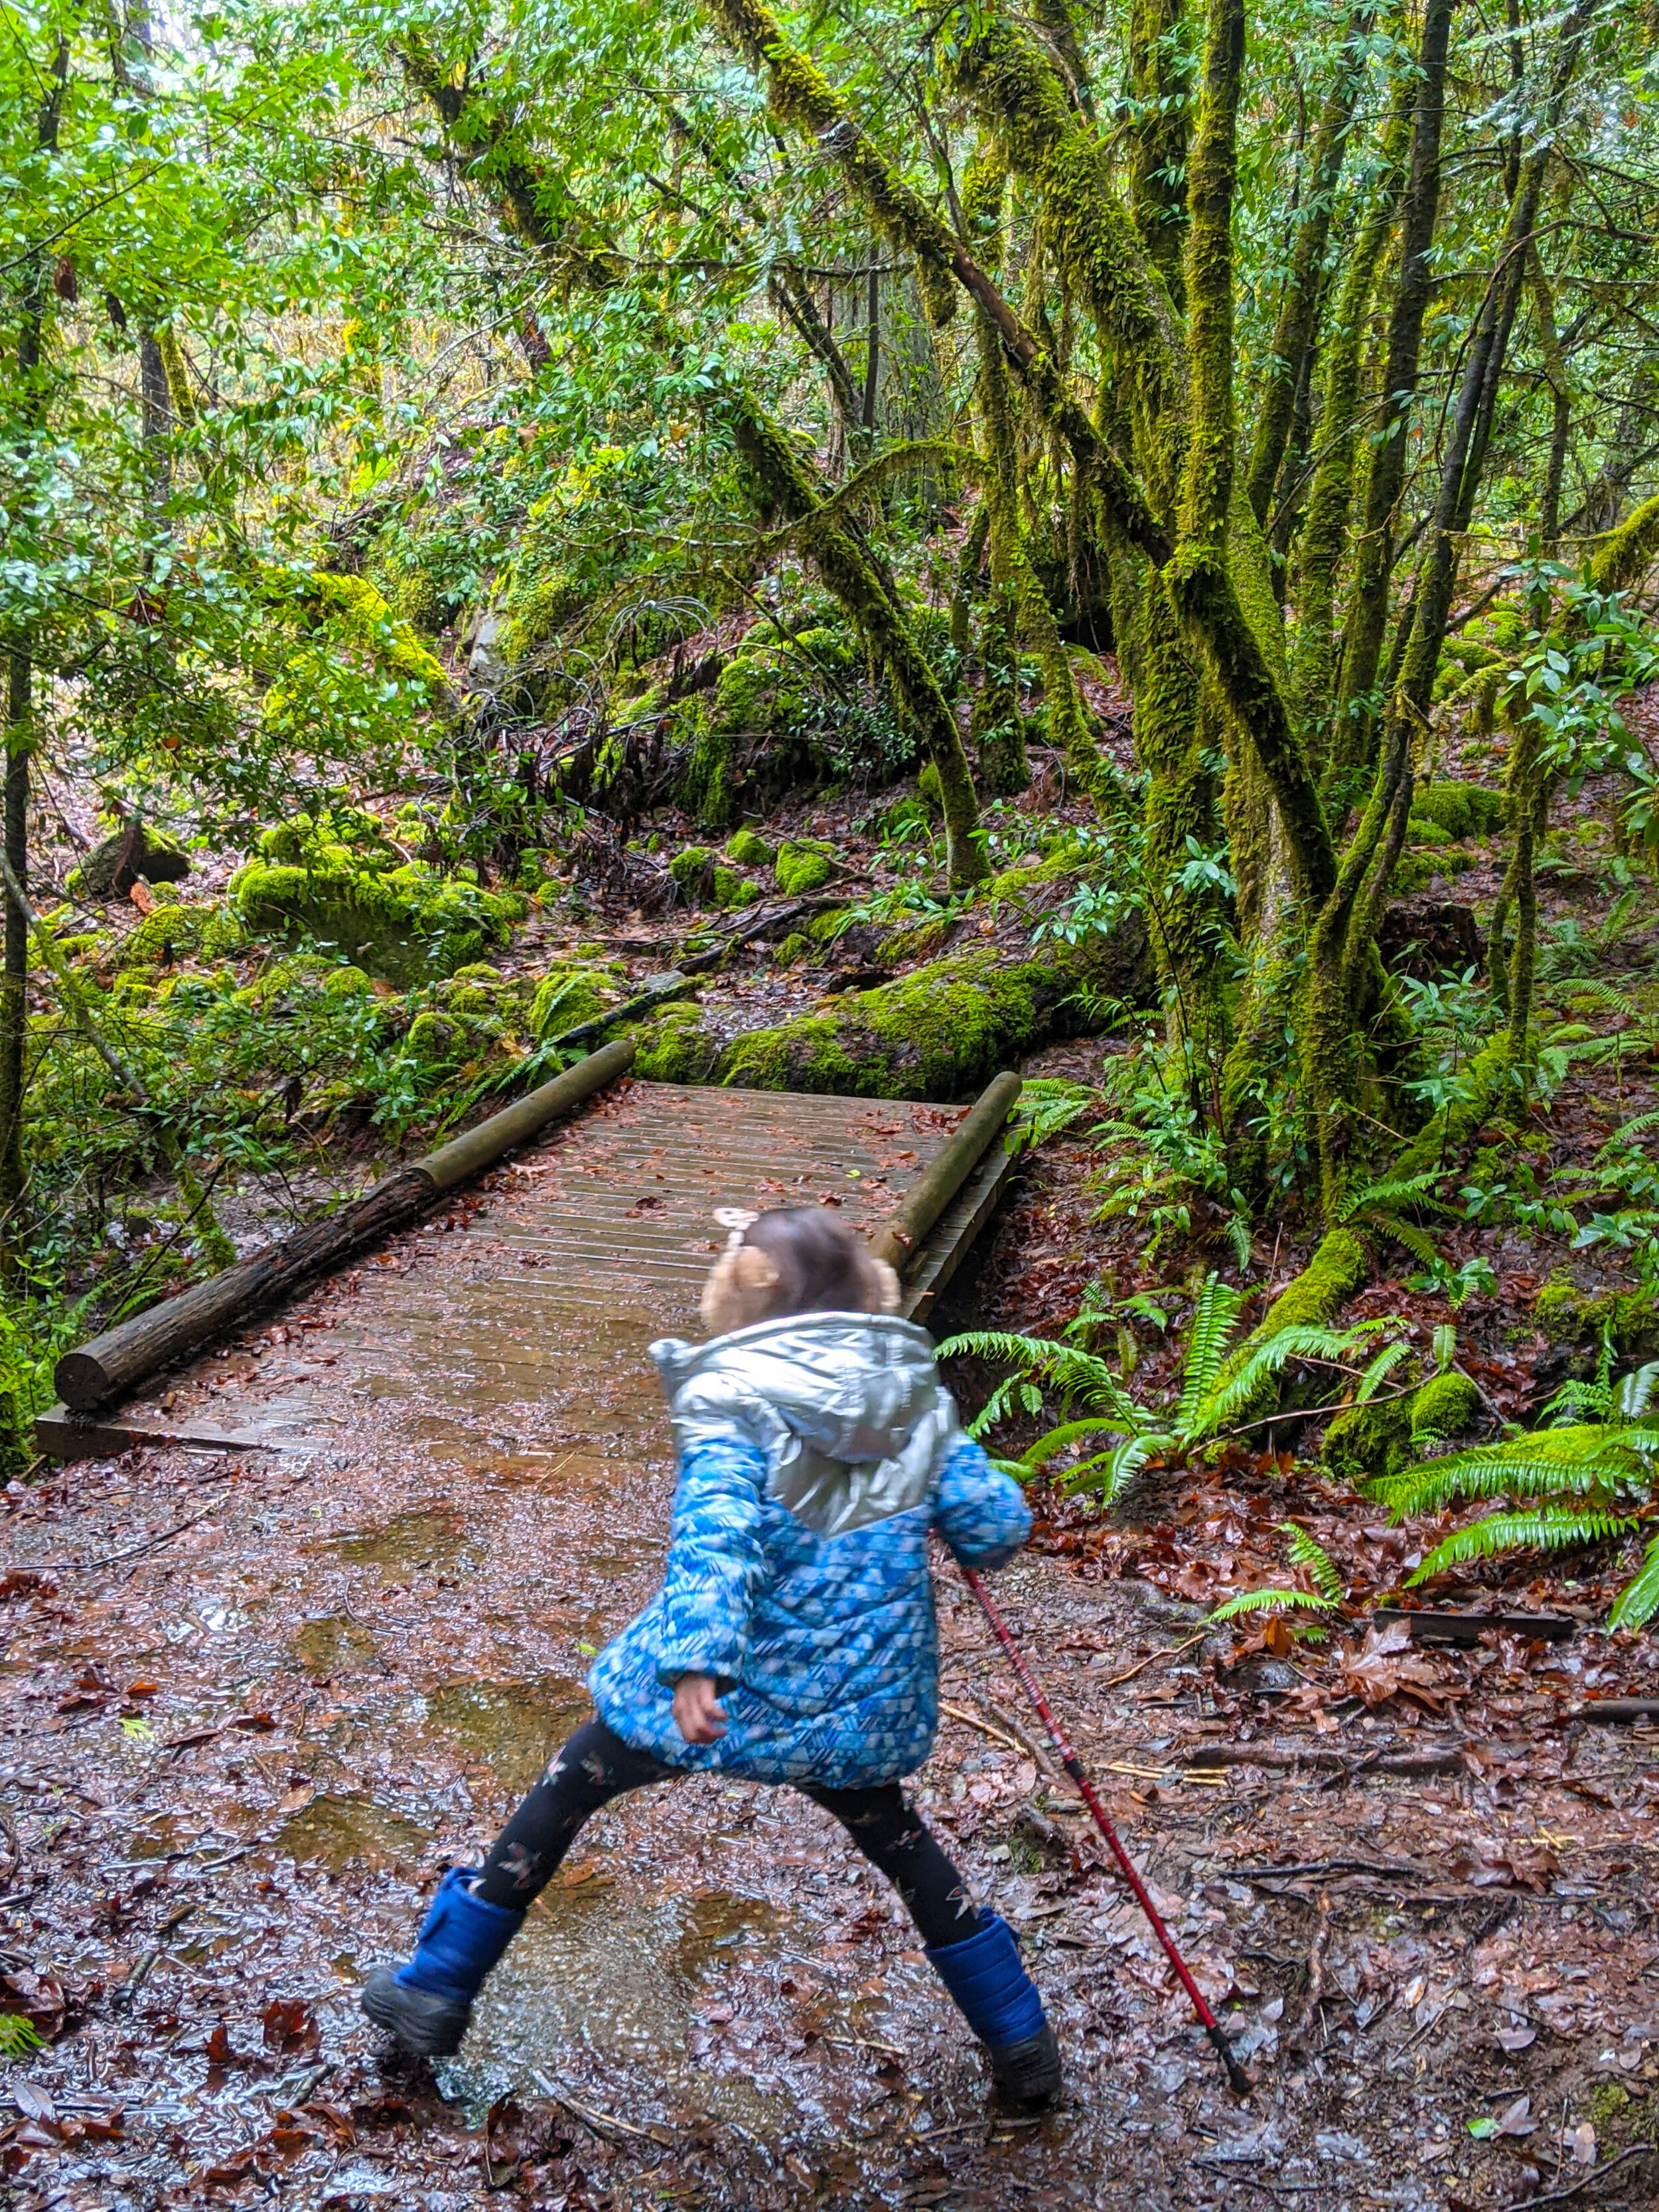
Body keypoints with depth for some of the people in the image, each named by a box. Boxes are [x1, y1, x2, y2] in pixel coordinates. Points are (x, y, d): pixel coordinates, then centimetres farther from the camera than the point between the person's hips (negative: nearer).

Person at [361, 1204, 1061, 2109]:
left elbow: (716, 1533, -30)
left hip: (730, 1691, -3)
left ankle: (435, 1992, 30)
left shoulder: (733, 1402, -14)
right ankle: (1021, 2043, 34)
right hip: (861, 1700, 4)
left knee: (564, 1795, 18)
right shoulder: (913, 1395, -1)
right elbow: (996, 1525, 1)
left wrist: (697, 1661, -40)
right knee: (899, 1841, 28)